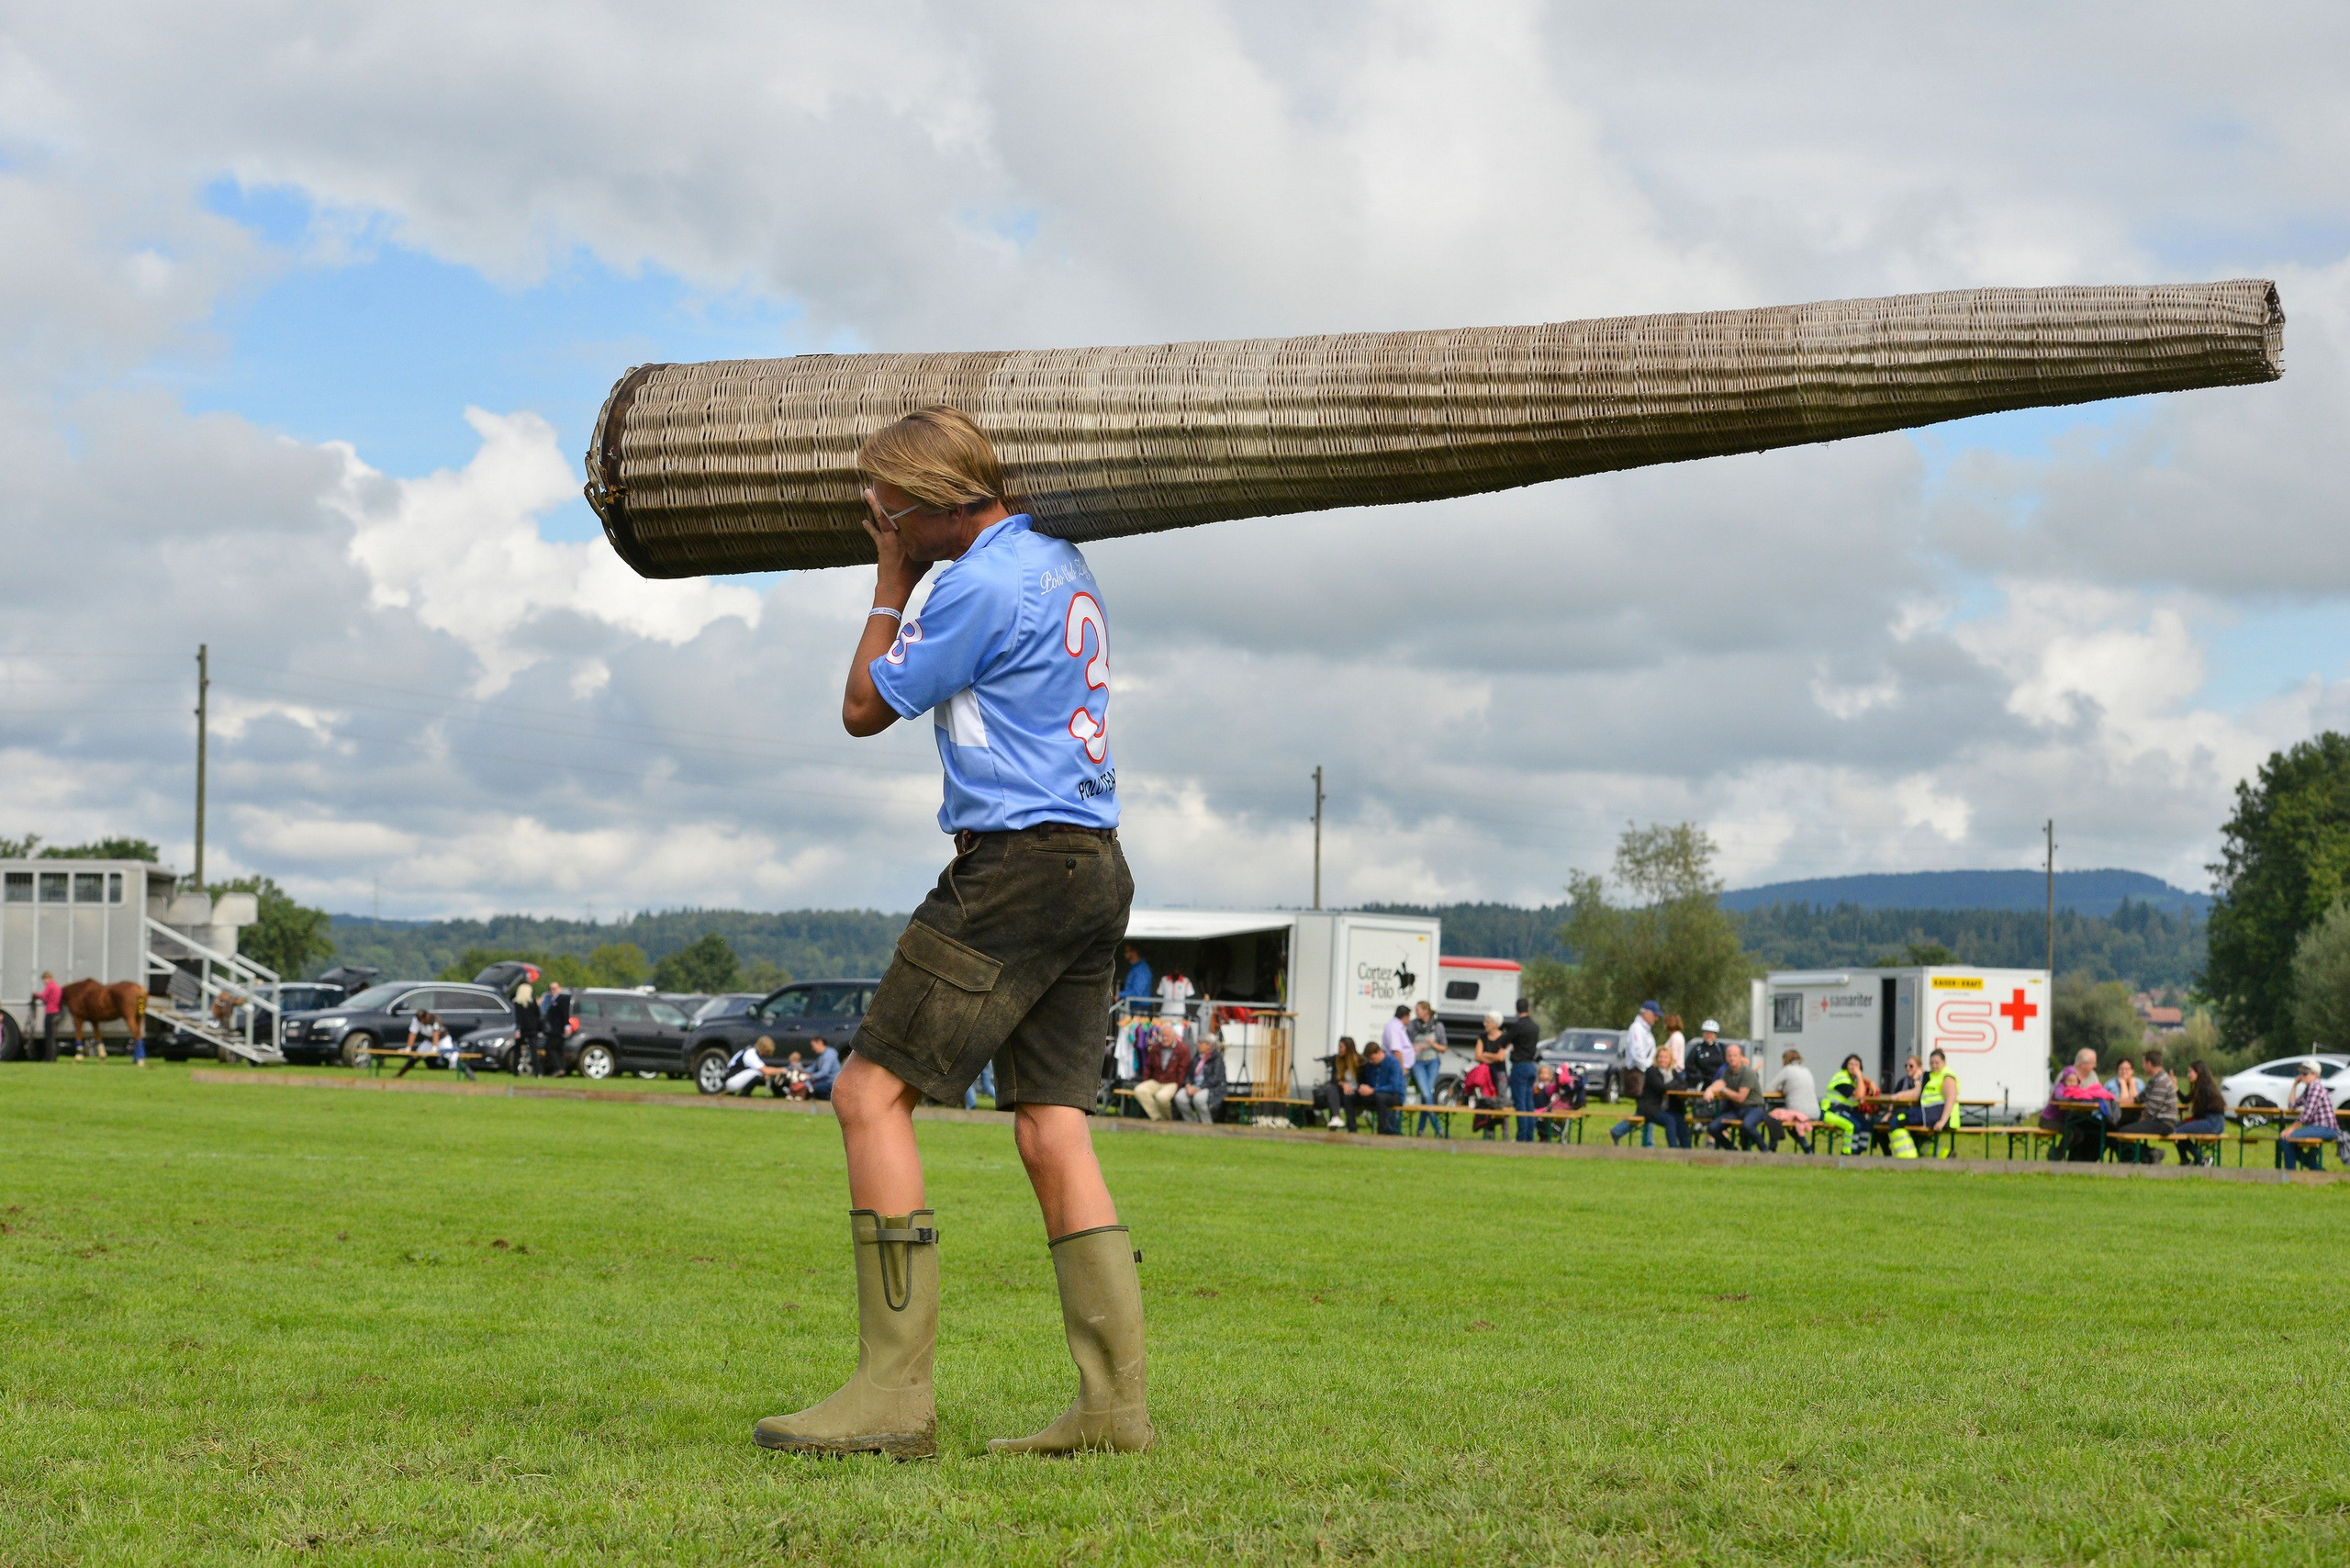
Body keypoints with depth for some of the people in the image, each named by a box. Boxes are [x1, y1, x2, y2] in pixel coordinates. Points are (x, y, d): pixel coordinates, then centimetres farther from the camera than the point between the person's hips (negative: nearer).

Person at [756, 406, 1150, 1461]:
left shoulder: (981, 582, -11)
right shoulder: (1060, 564, 18)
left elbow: (865, 709, -1)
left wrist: (892, 583, 9)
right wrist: (909, 577, 32)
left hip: (1016, 865, -10)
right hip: (1096, 869, 10)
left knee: (871, 1092, -8)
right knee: (1053, 1130, 6)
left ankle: (895, 1392, -13)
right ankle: (1116, 1404, 0)